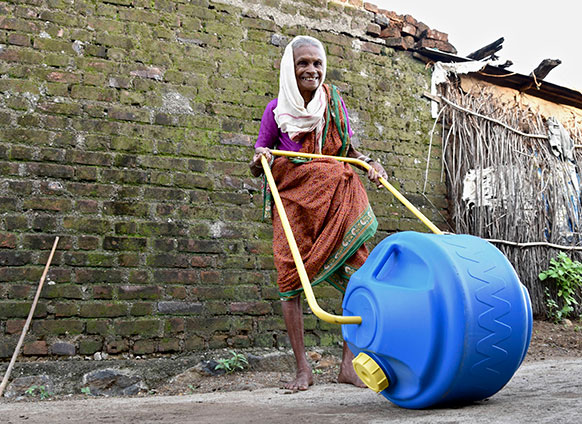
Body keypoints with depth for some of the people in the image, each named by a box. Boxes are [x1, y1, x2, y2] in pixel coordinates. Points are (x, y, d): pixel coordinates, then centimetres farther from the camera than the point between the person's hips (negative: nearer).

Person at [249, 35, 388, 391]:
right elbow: (257, 166, 5)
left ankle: (349, 363, 3)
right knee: (290, 277, -6)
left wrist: (370, 164, -1)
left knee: (356, 271, -7)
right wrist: (261, 160, -18)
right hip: (293, 197, -1)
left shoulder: (334, 103, 7)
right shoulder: (277, 110, 1)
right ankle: (302, 367, 6)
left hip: (336, 194, 2)